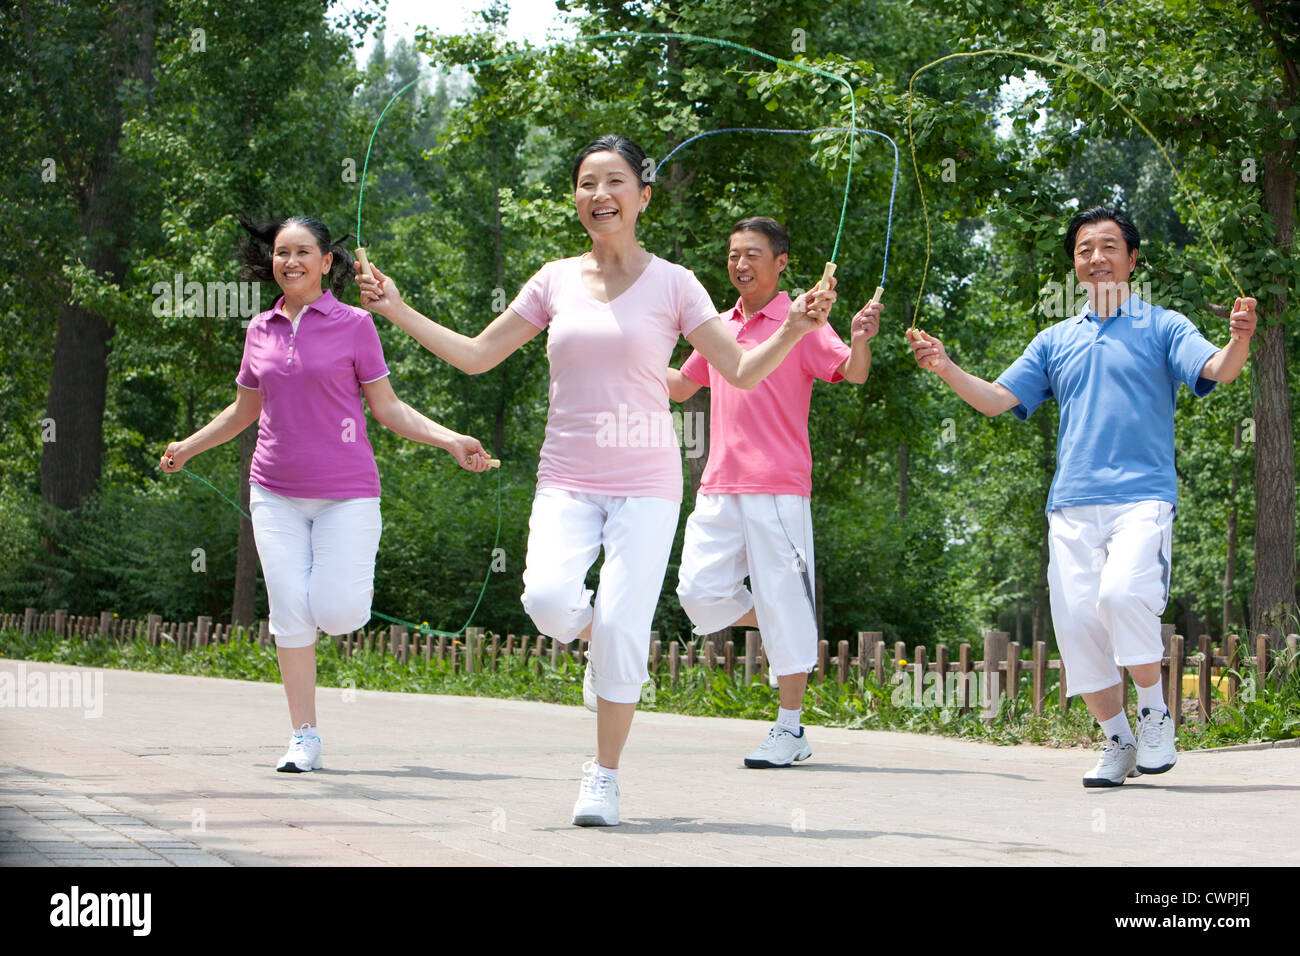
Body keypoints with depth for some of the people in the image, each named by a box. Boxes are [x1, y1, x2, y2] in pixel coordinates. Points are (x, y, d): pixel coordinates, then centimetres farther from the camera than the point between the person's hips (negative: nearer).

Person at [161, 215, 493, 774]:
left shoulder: (354, 324, -2)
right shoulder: (261, 330, 7)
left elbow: (387, 408, 0)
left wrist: (451, 441, -11)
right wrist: (189, 447, 26)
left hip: (344, 490, -3)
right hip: (276, 491, 3)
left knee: (335, 612, -11)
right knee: (290, 612, -3)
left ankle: (358, 577, 27)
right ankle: (304, 738, 3)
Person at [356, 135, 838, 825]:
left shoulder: (671, 284, 1)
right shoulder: (556, 281, 8)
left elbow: (741, 371, 0)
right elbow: (475, 356, 12)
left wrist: (794, 329, -16)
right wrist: (396, 310, 6)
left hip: (645, 482, -2)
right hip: (568, 478, 2)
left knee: (621, 628, -12)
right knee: (549, 600, -23)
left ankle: (604, 776, 6)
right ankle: (603, 637, 14)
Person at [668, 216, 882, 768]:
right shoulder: (720, 328, 16)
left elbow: (853, 374, -12)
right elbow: (680, 386, 29)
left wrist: (860, 342, -33)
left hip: (778, 488, -6)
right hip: (719, 488, 6)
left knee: (782, 603, -4)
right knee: (700, 592, -3)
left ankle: (789, 730, 3)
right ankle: (790, 639, 22)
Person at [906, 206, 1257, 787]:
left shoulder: (1161, 328, 8)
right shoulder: (1055, 341, 19)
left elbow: (1217, 370, -8)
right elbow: (997, 399, 16)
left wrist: (1239, 341, -31)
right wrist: (946, 369, 0)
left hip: (1142, 495, -4)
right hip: (1071, 503, 4)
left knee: (1122, 593, -27)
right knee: (1077, 620, -2)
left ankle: (1154, 708, -6)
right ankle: (1117, 741, 12)